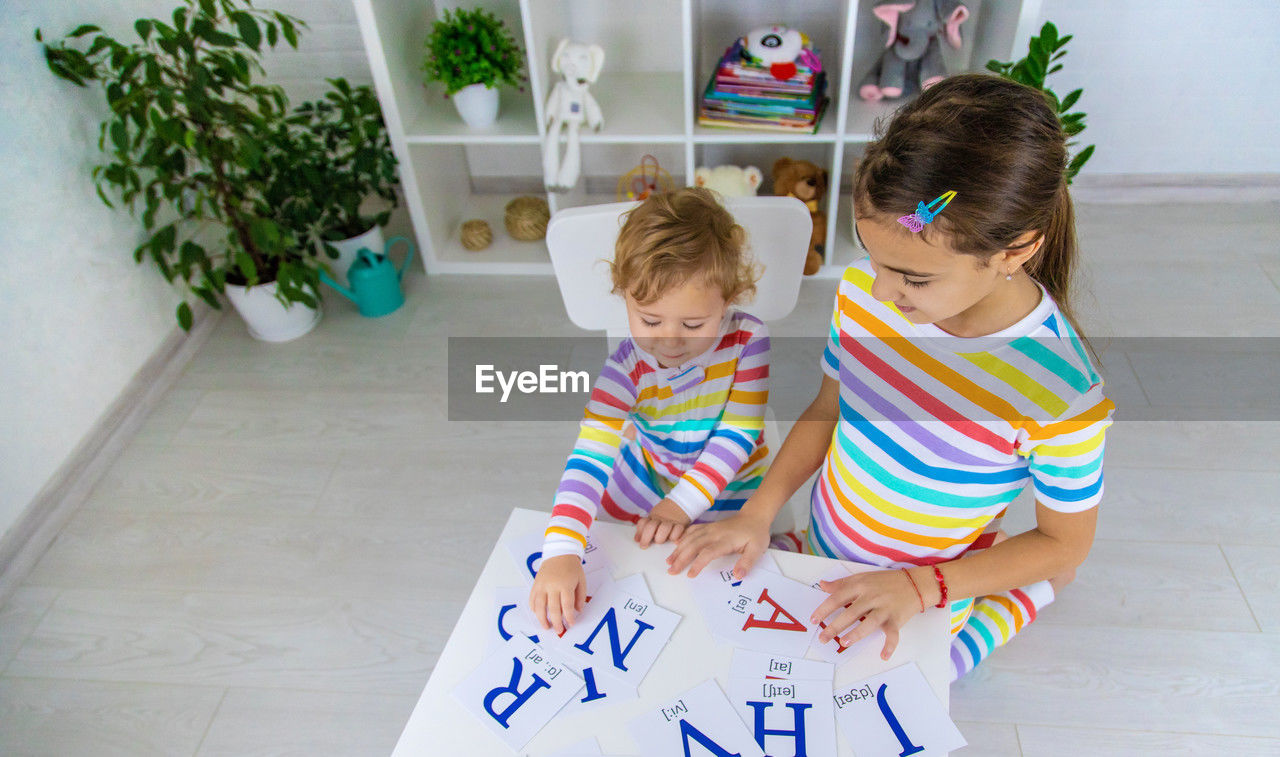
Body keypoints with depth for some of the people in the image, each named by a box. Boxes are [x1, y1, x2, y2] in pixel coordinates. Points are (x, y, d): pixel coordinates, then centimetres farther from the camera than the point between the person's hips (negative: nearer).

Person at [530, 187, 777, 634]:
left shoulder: (748, 339, -27)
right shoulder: (628, 367, -27)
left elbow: (738, 434, -21)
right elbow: (590, 455, -36)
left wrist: (683, 504, -29)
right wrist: (561, 552, -48)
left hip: (726, 489, -1)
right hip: (647, 476, 2)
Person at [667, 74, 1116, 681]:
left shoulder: (1065, 395, -31)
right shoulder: (863, 289, -19)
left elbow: (1065, 544, -14)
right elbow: (828, 409, -2)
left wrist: (918, 587, -22)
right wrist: (758, 512, -11)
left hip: (914, 607, -4)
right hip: (823, 556, 5)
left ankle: (999, 614, 23)